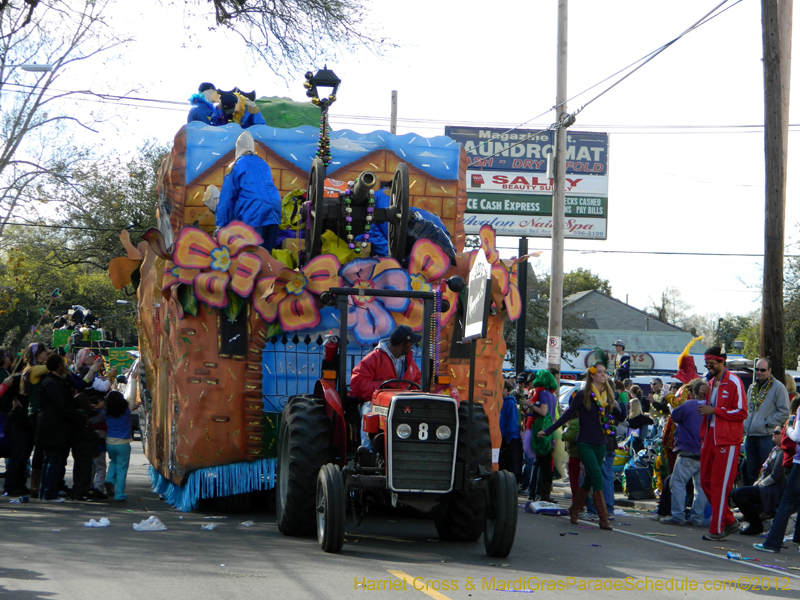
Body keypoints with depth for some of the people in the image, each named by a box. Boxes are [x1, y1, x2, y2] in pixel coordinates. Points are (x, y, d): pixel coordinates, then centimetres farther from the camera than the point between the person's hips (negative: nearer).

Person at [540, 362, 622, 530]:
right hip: (585, 444, -5)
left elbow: (620, 416, 9)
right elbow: (567, 415, -3)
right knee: (597, 478, -15)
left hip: (600, 445, 5)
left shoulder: (608, 396, 10)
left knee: (589, 480, 12)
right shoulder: (582, 395, -5)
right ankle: (604, 519, -12)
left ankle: (574, 510, 30)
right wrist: (548, 431, -5)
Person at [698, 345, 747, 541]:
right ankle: (729, 521, 20)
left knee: (720, 484, -5)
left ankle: (717, 528, 1)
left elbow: (741, 412, -15)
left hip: (727, 440, -9)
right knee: (706, 482, 9)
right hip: (710, 438, 9)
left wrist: (714, 410, -17)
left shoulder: (734, 383, -9)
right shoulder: (710, 383, 16)